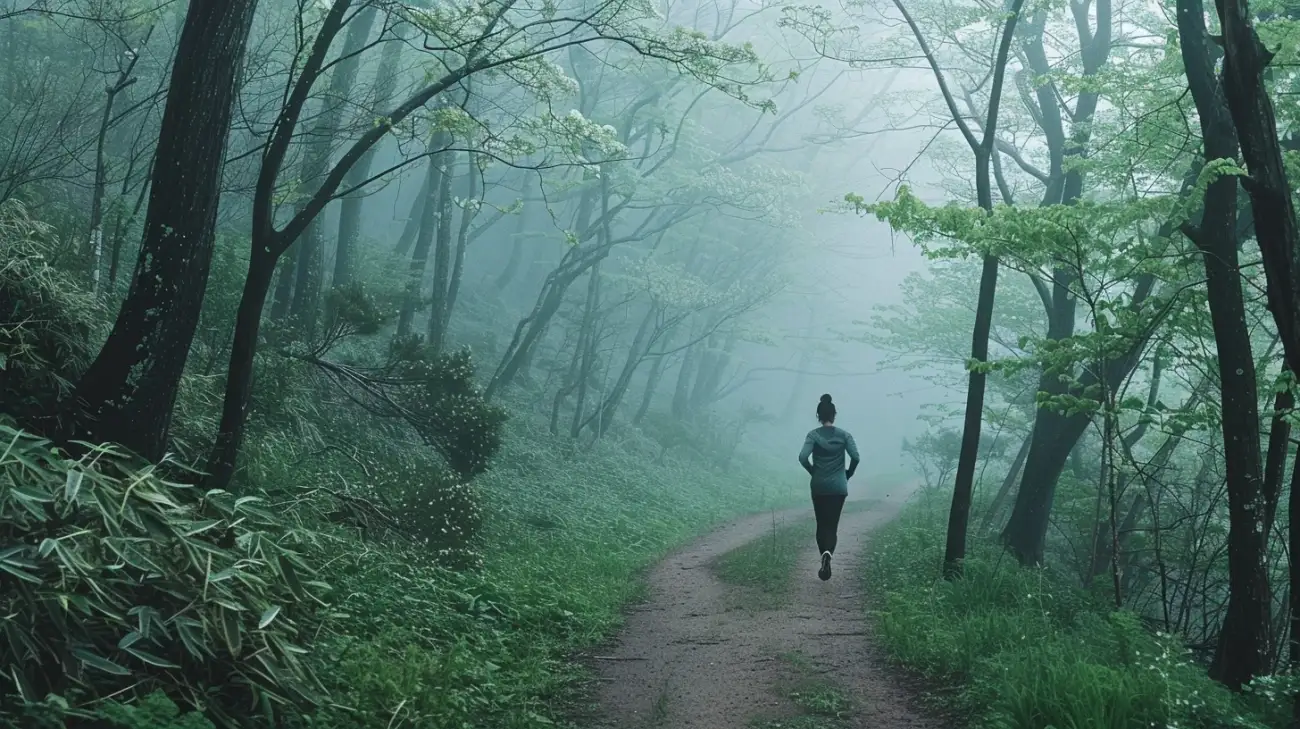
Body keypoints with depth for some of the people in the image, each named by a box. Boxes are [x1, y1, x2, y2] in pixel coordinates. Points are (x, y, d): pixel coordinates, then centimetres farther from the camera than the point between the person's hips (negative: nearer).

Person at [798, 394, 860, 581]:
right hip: (838, 487, 0)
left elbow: (803, 457, -17)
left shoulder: (813, 435, -6)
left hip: (819, 486, 0)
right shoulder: (843, 435, -3)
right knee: (832, 525, 3)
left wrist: (813, 471, 1)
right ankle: (828, 554, -23)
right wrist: (848, 474, 7)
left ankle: (825, 559, 10)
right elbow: (855, 457, -10)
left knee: (821, 525, 13)